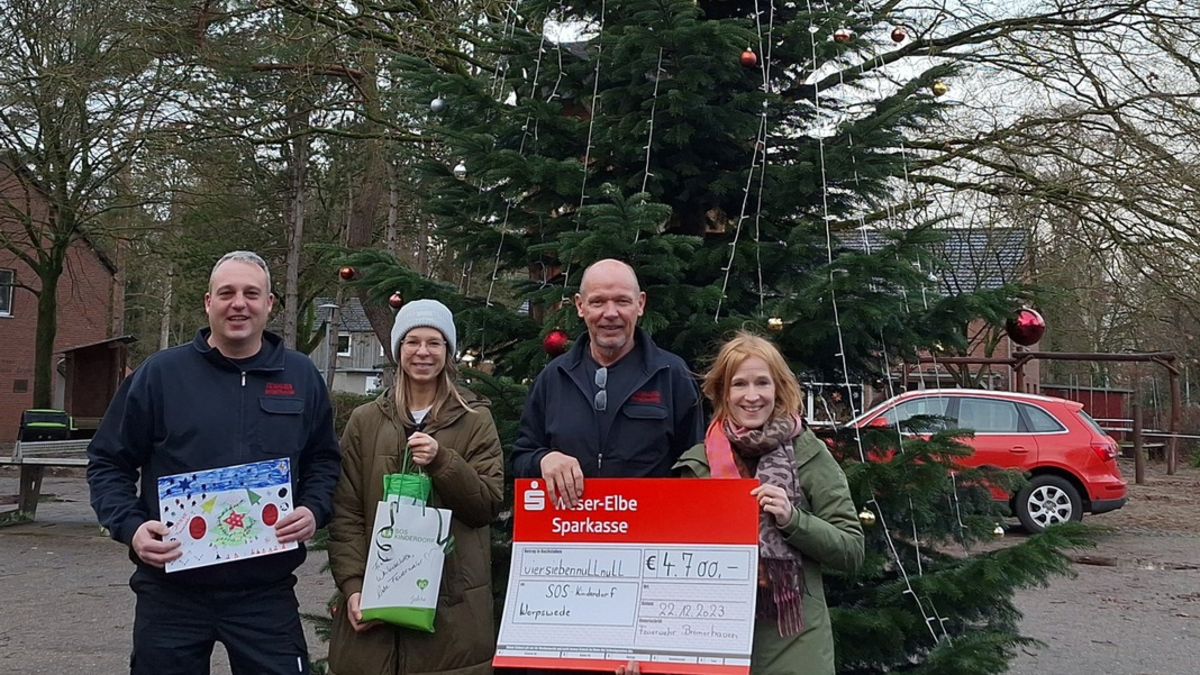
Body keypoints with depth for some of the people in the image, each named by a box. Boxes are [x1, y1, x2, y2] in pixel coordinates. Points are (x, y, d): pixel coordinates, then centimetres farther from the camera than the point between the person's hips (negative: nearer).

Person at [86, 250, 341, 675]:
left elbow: (323, 460, 16)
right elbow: (108, 462, 5)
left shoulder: (301, 376, 6)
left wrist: (313, 510, -4)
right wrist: (130, 525, -12)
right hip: (171, 587, -1)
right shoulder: (161, 373, -1)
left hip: (267, 591, 1)